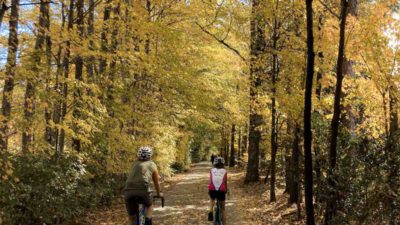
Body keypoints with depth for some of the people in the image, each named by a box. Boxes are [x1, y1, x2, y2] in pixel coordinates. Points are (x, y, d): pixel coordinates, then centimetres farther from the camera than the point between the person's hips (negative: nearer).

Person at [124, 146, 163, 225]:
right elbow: (156, 182, 29)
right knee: (149, 205, 31)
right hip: (143, 190, -2)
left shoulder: (134, 164, 25)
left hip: (129, 192, 2)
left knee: (132, 218, 18)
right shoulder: (152, 165, 19)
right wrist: (159, 193, 46)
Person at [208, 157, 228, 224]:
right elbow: (225, 182, 13)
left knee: (212, 199, 36)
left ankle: (211, 211, 12)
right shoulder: (224, 171, 9)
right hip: (221, 191, -1)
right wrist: (226, 190, 31)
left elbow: (211, 181, 14)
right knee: (223, 209, 18)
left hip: (212, 191, 1)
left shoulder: (212, 170, 10)